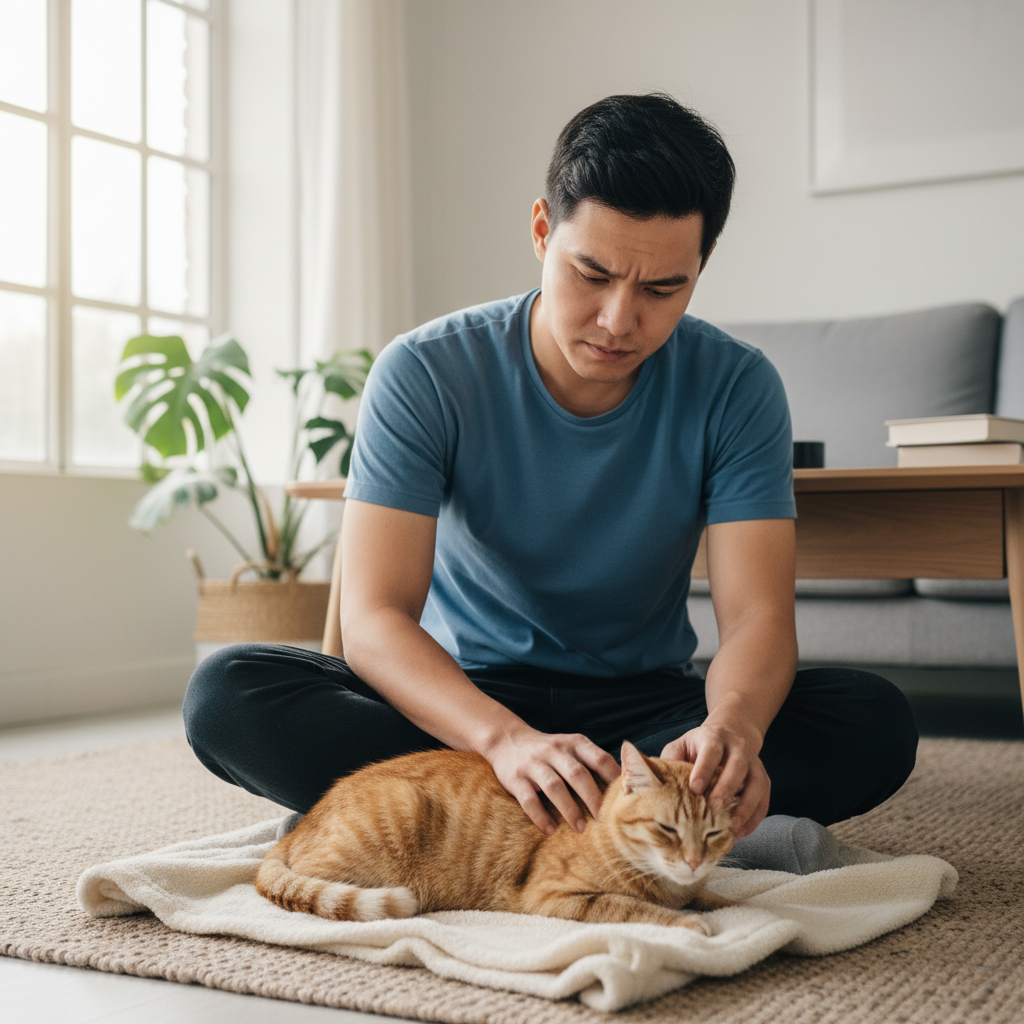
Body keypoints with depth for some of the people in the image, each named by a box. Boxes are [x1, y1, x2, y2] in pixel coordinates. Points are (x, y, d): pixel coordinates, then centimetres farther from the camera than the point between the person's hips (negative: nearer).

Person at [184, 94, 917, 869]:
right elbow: (373, 616, -24)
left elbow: (758, 613, -18)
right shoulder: (425, 375, -17)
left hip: (646, 703, 1)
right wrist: (505, 738, -43)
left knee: (876, 723, -25)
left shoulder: (736, 389, -12)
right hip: (464, 699, 0)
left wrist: (733, 726, -43)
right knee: (227, 695, -27)